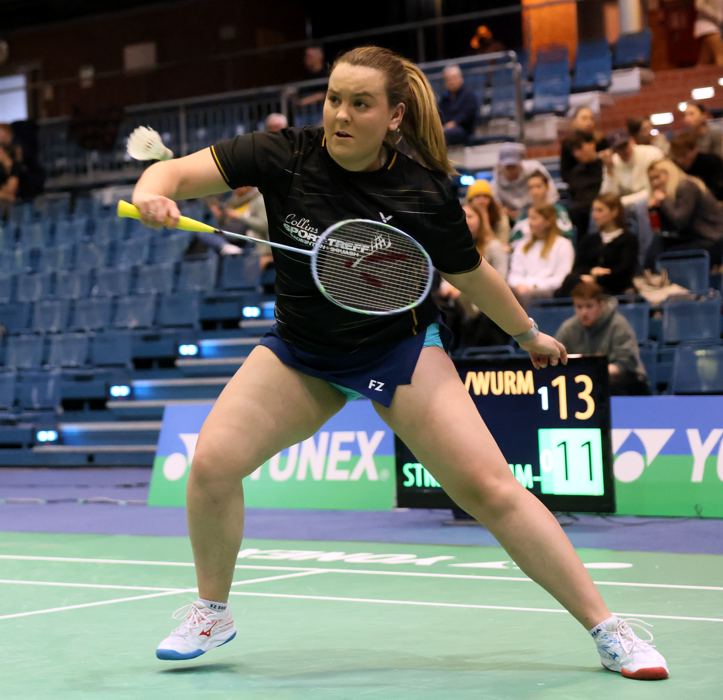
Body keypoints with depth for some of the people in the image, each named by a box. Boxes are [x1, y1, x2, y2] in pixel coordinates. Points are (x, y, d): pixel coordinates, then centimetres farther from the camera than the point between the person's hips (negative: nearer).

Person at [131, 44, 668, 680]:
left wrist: (528, 334, 15)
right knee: (212, 463, -15)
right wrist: (153, 192, -41)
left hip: (398, 348, -2)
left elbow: (472, 275, 1)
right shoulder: (285, 156, -15)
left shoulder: (425, 195, -17)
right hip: (300, 350, 2)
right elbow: (177, 172, -17)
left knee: (490, 488, -13)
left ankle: (608, 631, -2)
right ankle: (212, 613, 11)